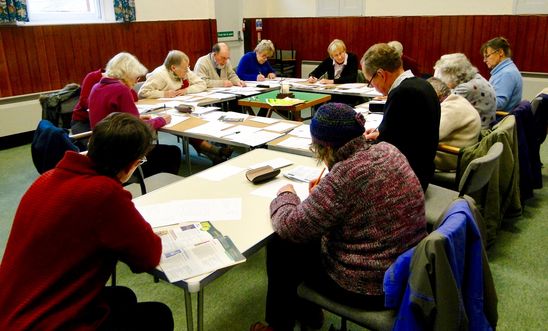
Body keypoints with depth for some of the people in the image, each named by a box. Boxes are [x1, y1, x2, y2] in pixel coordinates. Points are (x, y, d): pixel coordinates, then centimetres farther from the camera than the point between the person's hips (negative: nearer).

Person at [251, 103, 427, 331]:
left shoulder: (343, 177, -30)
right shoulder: (388, 151, -4)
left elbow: (290, 228, -20)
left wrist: (285, 195, -2)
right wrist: (325, 190, 7)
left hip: (370, 288, -8)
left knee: (280, 247, 9)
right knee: (308, 239, 22)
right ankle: (307, 311, 41)